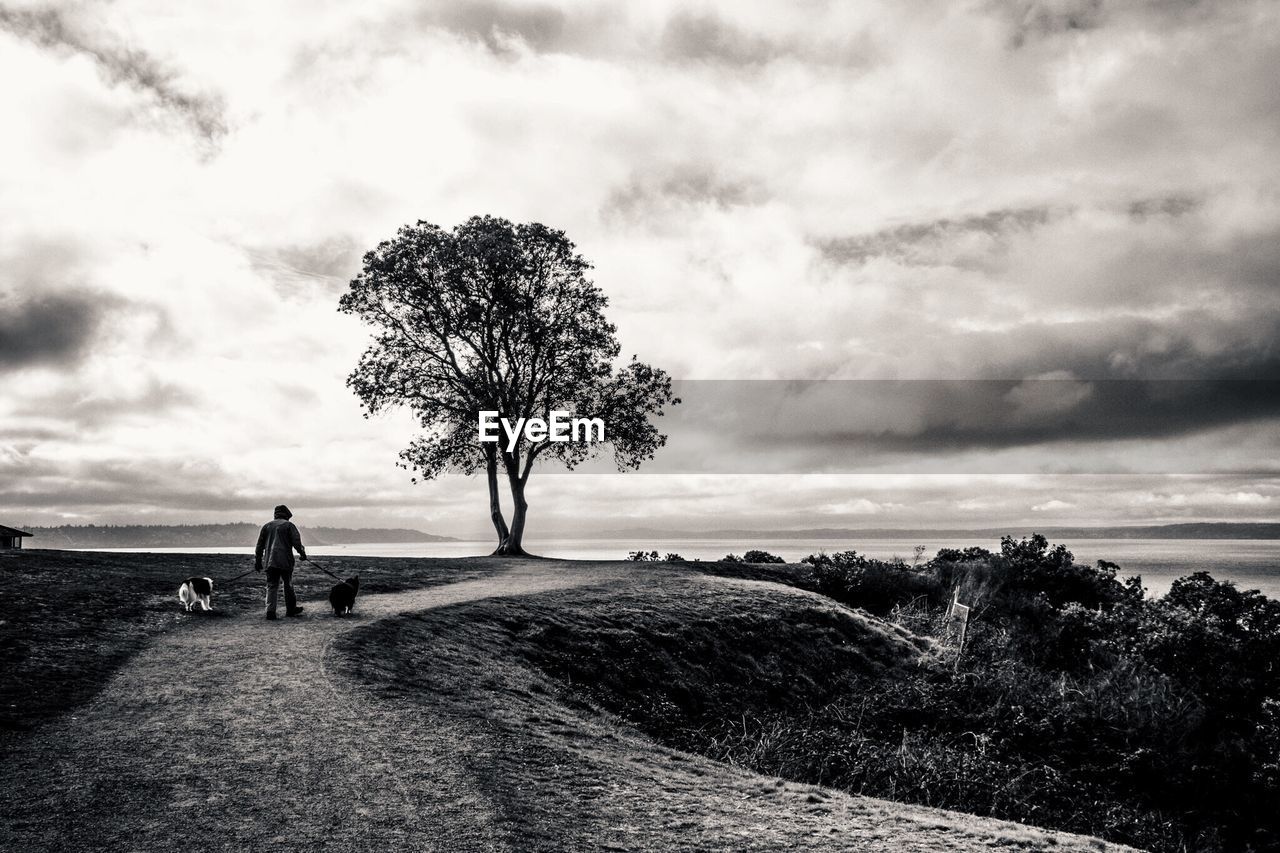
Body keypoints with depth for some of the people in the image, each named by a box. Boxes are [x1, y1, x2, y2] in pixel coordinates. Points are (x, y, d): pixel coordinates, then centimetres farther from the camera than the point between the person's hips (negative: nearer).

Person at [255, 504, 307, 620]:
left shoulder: (267, 526, 13)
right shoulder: (289, 525, 1)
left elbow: (260, 545, 13)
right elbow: (296, 542, -7)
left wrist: (257, 561, 16)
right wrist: (302, 553, 7)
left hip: (270, 562, 3)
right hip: (285, 562, -3)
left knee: (271, 586, 4)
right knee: (288, 585, 9)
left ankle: (270, 611, -7)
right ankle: (290, 610, 17)